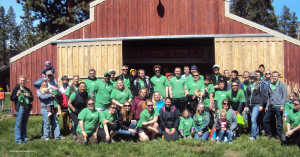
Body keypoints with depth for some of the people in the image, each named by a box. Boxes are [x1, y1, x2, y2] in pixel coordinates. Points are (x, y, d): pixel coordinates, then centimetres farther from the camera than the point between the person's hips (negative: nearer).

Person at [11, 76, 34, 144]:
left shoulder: (27, 90, 18)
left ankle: (24, 137, 15)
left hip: (27, 108, 5)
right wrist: (17, 95, -16)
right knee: (18, 123, -7)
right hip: (20, 108, -5)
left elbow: (32, 99, 17)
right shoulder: (16, 88, 4)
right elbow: (11, 98, 1)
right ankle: (18, 139, -5)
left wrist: (29, 96, -3)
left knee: (24, 123, 9)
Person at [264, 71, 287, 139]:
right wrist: (267, 106, 15)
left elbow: (284, 96, -4)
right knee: (265, 120, 8)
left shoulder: (282, 85, 0)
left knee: (279, 122, -2)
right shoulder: (270, 85, 14)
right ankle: (268, 133, 21)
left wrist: (282, 105, -13)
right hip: (271, 107, 6)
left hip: (278, 107, -6)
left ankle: (278, 136, 9)